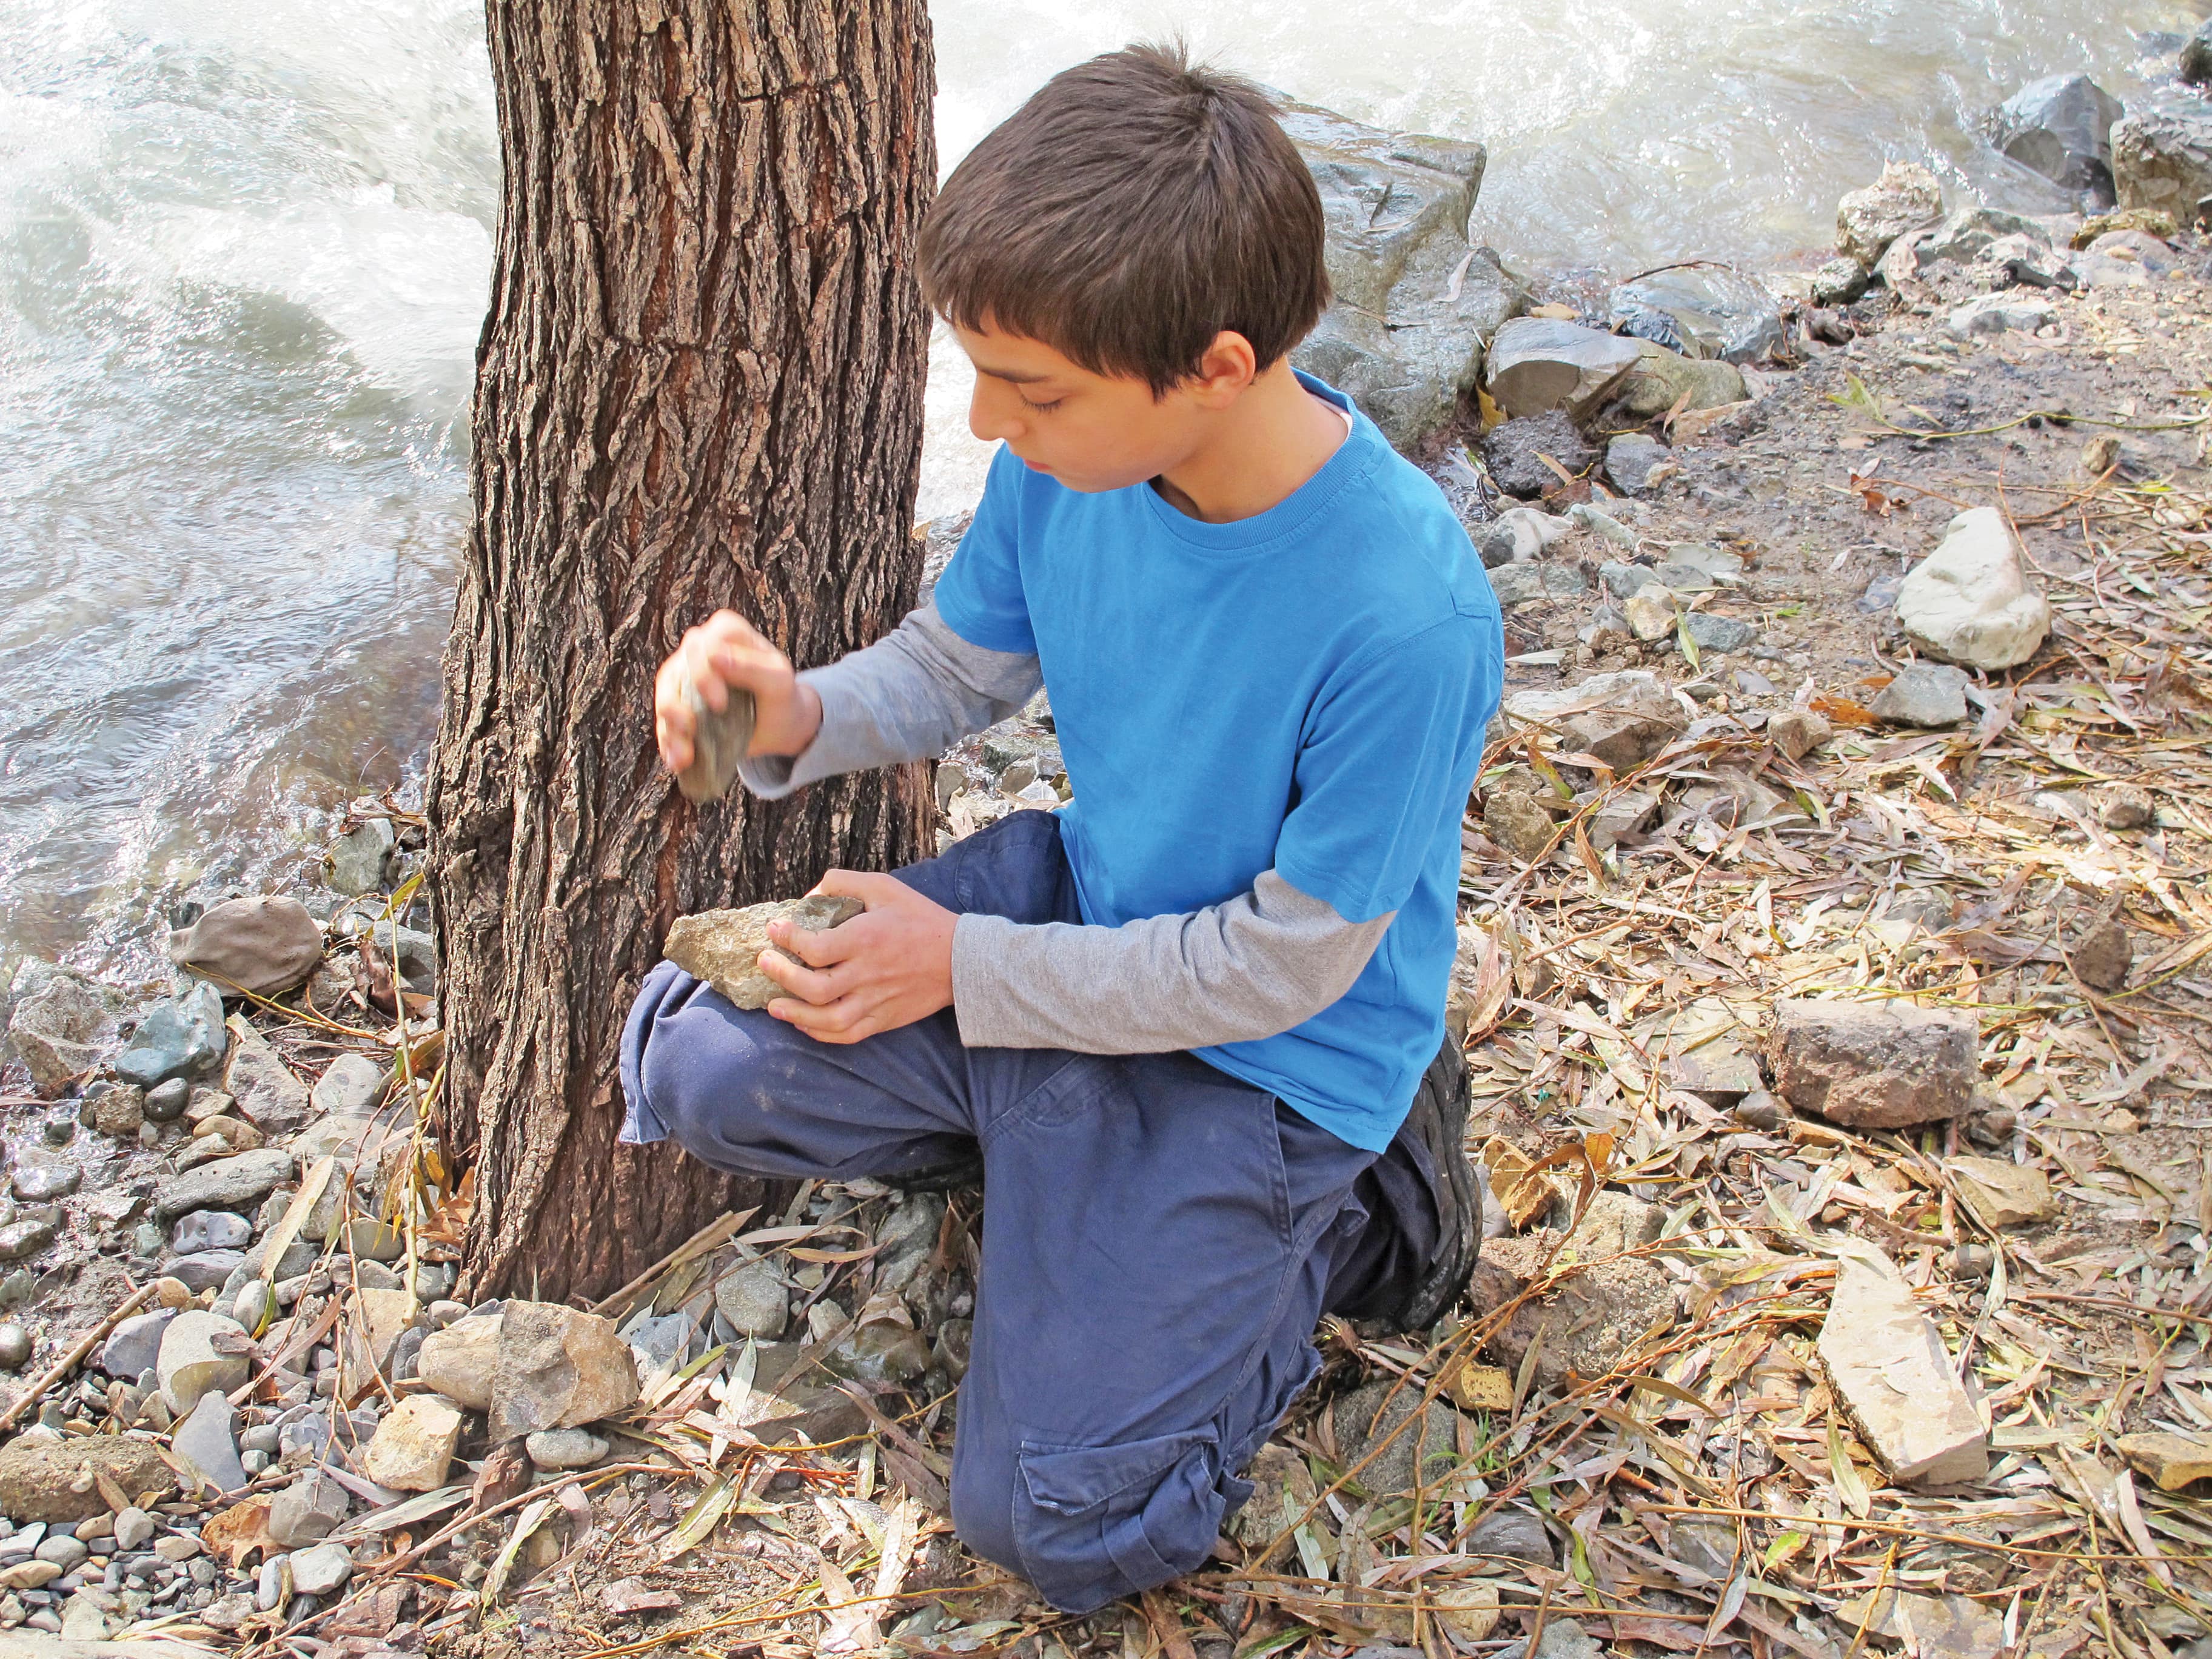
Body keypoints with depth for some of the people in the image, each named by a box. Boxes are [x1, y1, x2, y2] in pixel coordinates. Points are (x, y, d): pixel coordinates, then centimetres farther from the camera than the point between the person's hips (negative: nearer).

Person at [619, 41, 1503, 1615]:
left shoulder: (1406, 615, -34)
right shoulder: (1074, 455, -15)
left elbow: (1285, 965, -23)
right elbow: (962, 661, 5)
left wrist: (964, 970, -18)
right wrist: (801, 717, -18)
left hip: (1263, 1053, -6)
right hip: (1077, 896, 6)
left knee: (1059, 1525, -8)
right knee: (690, 1068, -4)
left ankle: (1342, 1217, 11)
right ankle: (1050, 1142, 12)